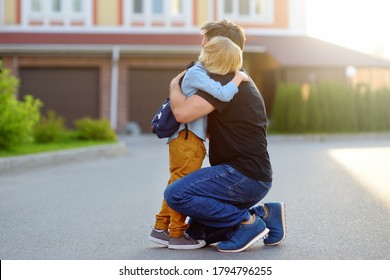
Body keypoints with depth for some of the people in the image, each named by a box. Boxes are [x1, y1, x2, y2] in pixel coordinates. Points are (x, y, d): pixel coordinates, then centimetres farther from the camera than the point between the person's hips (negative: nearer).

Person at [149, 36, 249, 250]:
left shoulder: (200, 72, 14)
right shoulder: (197, 74, -15)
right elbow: (223, 94, -24)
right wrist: (238, 78, -10)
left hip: (187, 140, 10)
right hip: (187, 138, -10)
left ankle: (161, 228, 23)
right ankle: (176, 234, 4)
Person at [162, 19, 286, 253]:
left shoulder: (225, 82, -15)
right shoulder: (240, 80, 19)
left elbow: (183, 112, -27)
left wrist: (174, 85, -5)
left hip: (244, 175, -10)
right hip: (255, 178, 10)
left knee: (176, 194, -21)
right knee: (197, 230, 14)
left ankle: (248, 221, -12)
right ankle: (263, 214, 10)